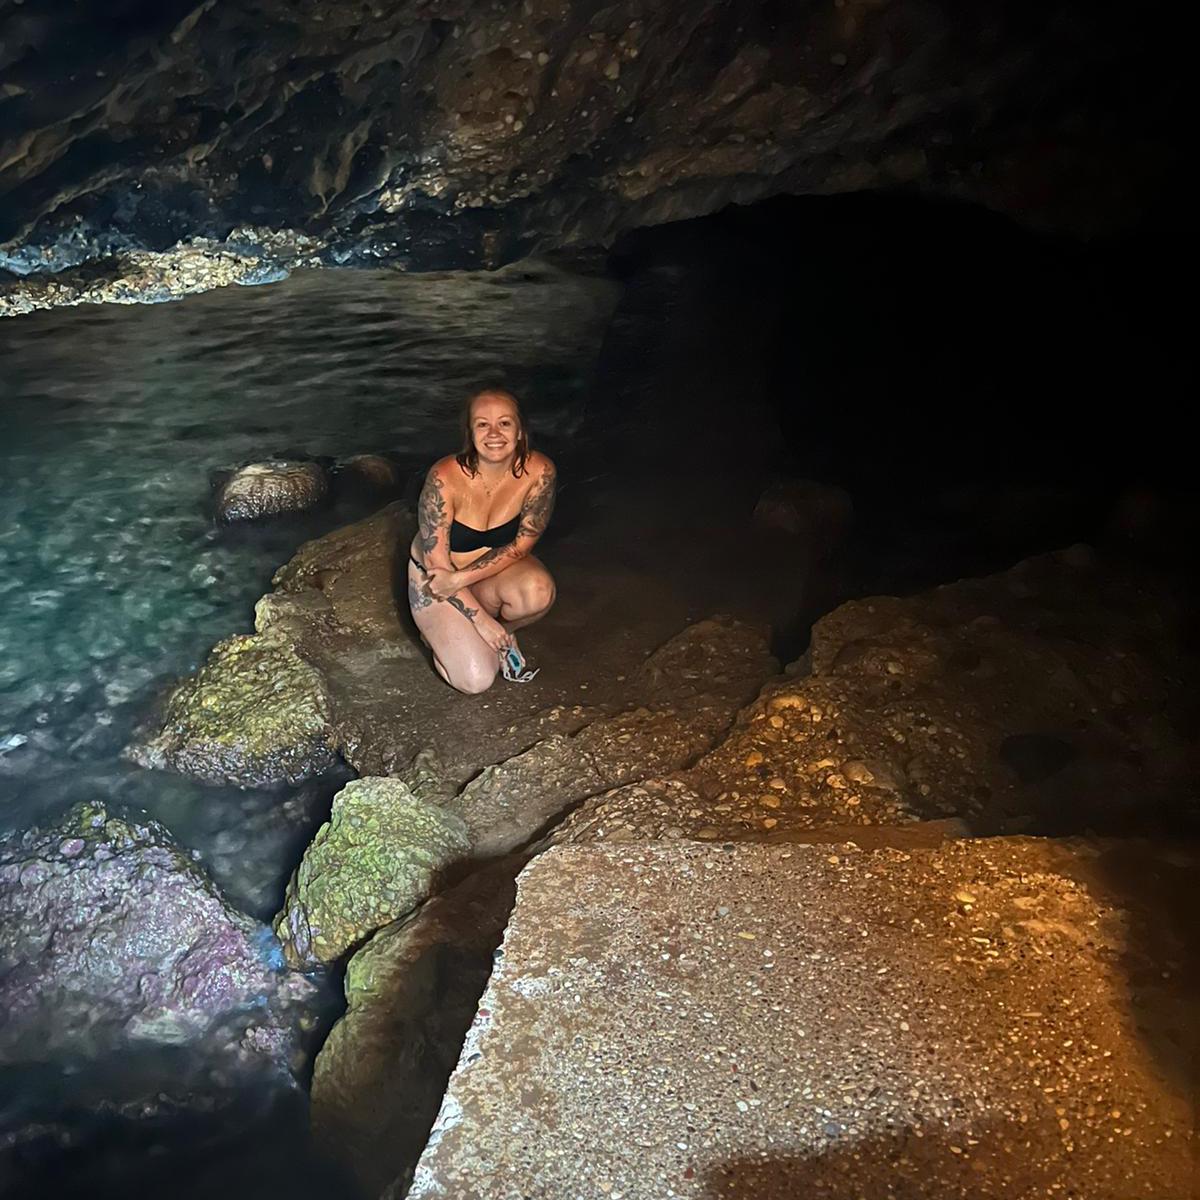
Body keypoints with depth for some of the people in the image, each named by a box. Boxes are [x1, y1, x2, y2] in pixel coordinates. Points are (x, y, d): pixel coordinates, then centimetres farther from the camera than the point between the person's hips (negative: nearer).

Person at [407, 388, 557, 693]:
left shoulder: (539, 471, -22)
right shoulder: (444, 478, -29)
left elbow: (522, 543, -14)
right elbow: (437, 562, -22)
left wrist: (461, 579, -24)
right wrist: (481, 619, -22)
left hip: (496, 568, 3)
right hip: (433, 575, -2)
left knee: (539, 592, -33)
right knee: (476, 680, -17)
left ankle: (503, 631, 2)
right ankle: (440, 631, 16)